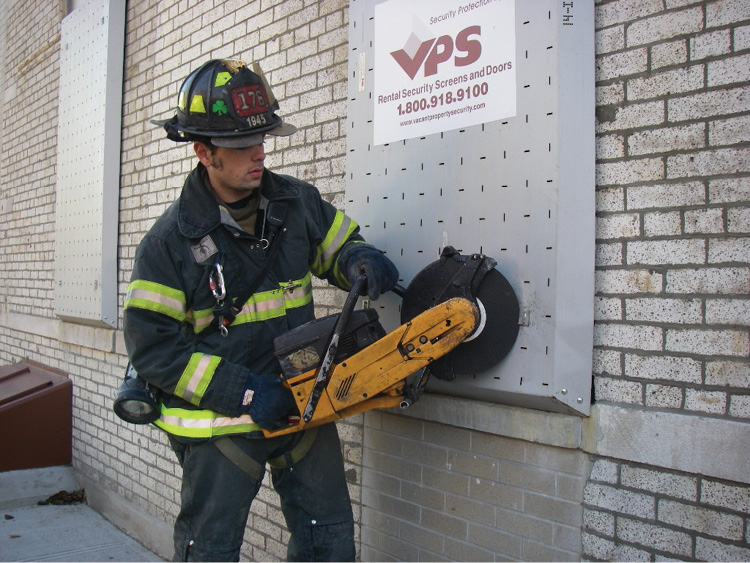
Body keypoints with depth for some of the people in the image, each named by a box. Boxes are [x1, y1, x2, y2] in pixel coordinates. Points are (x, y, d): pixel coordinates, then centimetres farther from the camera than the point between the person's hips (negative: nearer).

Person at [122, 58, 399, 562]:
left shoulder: (297, 202, -2)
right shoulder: (171, 240, -14)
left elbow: (339, 244, 14)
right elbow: (151, 344, -14)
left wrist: (360, 259, -13)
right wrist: (242, 393, -20)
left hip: (302, 404, 4)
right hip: (220, 422, -4)